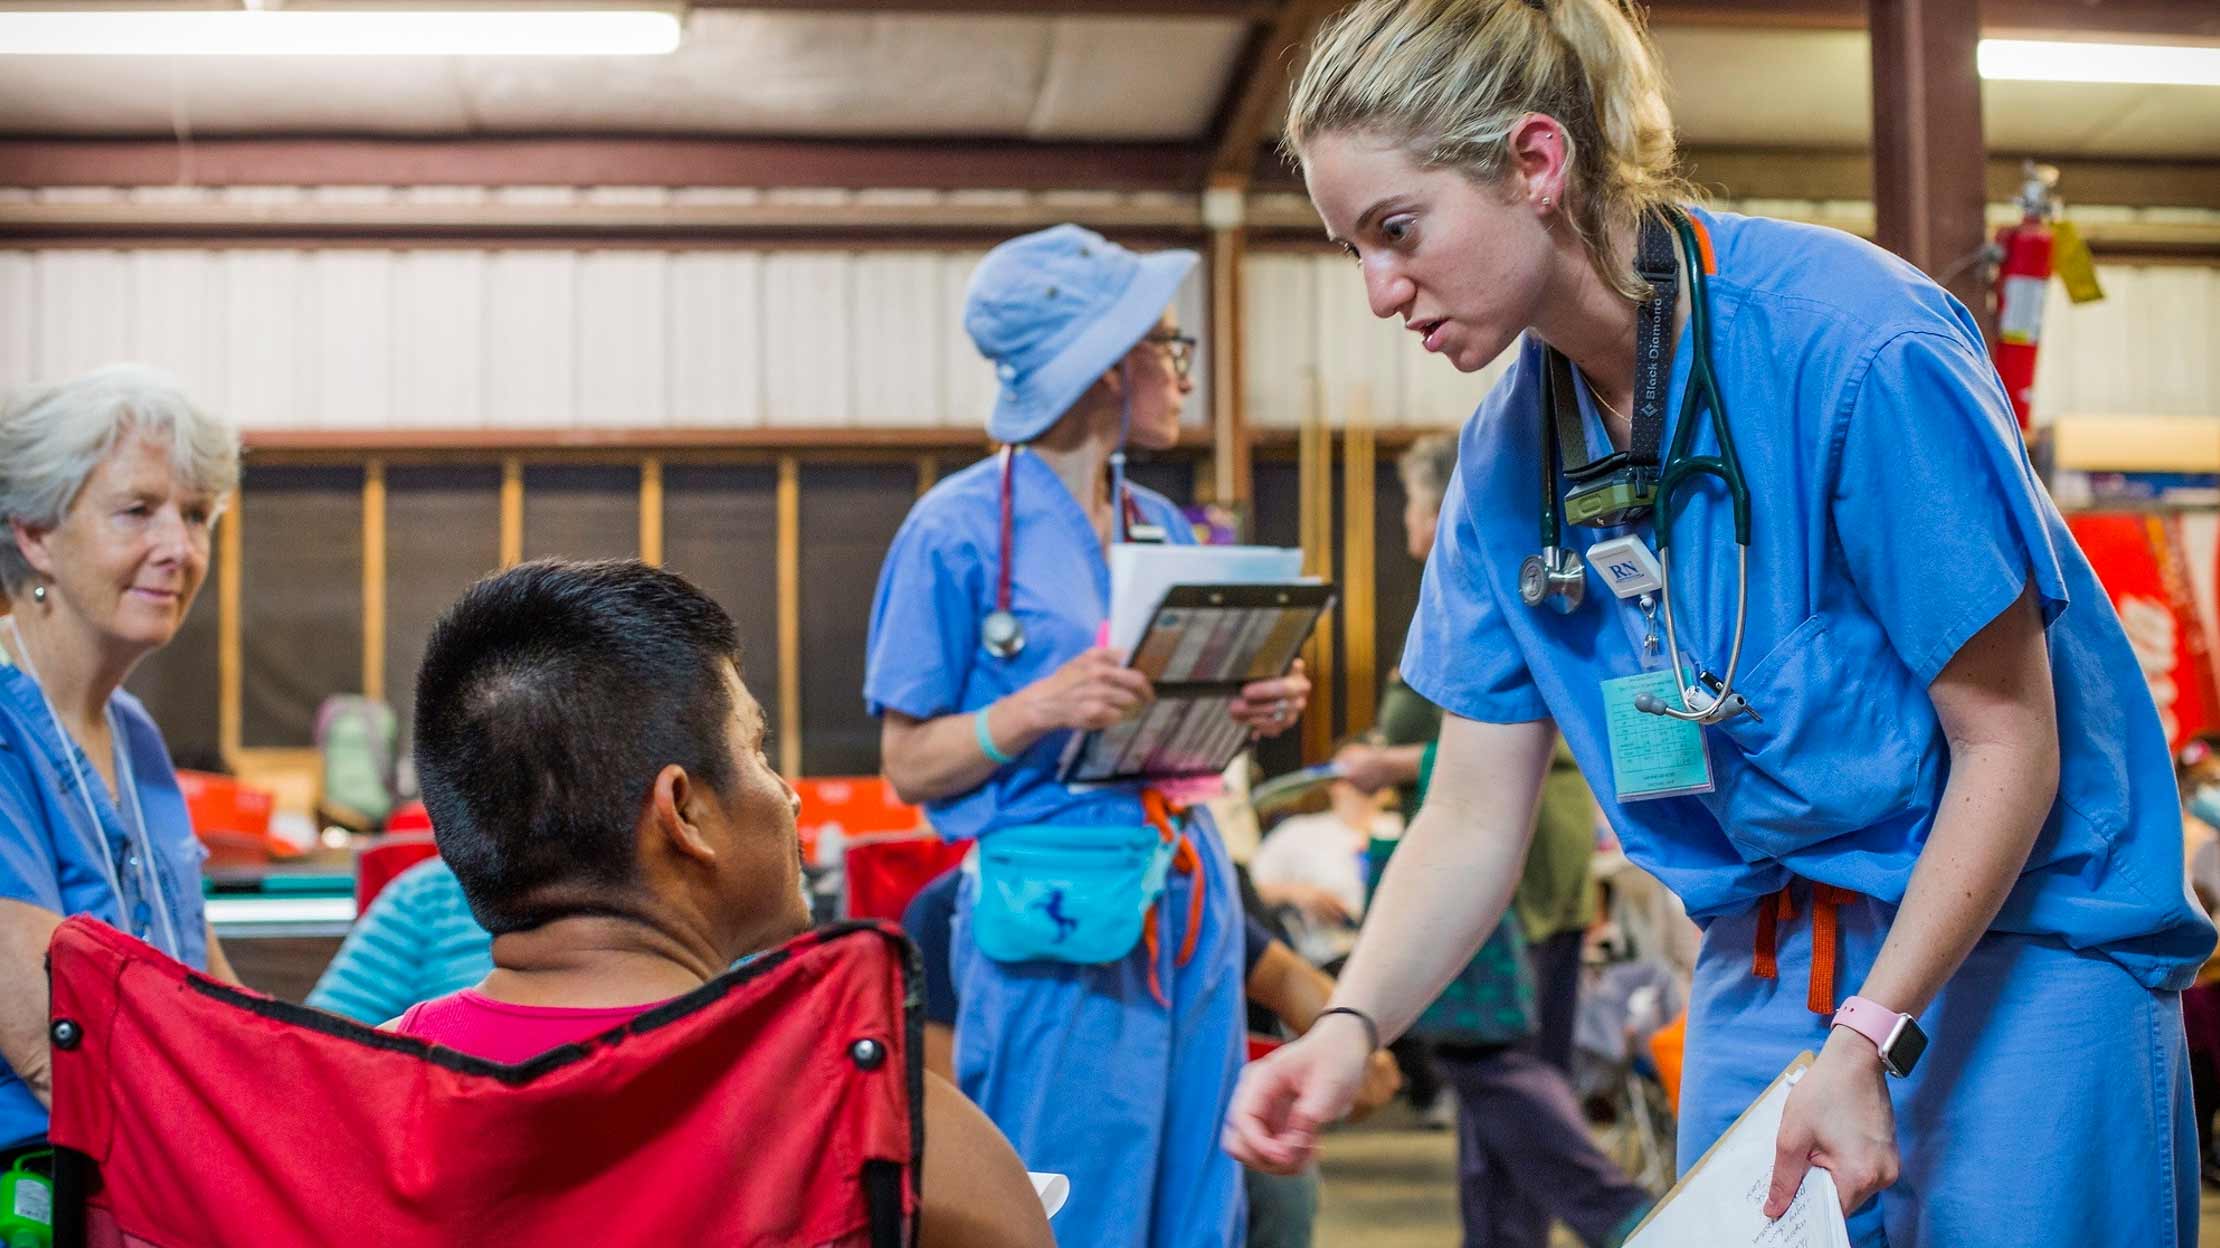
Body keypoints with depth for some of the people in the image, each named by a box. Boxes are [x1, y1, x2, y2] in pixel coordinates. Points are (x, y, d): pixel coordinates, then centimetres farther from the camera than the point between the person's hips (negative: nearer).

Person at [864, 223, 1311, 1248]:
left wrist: (1253, 711, -1)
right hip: (1058, 921, -6)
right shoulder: (960, 529, -6)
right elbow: (911, 765, -5)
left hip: (1186, 901, 7)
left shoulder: (1162, 528, 13)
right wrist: (1040, 708, -21)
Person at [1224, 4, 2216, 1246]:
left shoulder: (1858, 345, -22)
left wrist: (1866, 1046, -22)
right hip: (1766, 960, 5)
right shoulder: (1506, 452, -2)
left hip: (2018, 936, -5)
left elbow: (2008, 742, -16)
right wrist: (1350, 1025, -18)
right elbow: (1473, 820, -1)